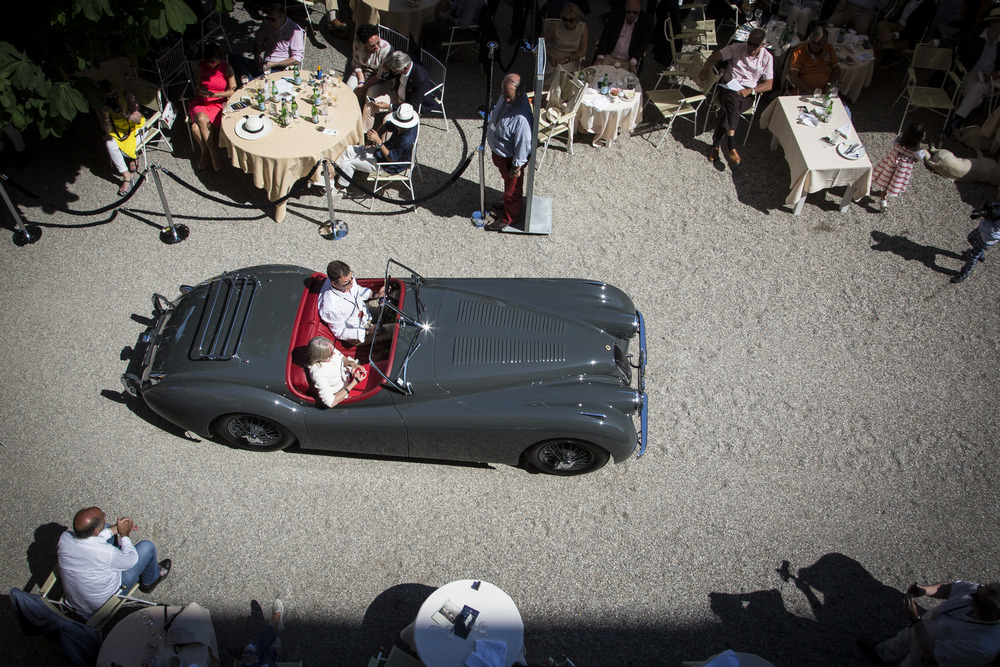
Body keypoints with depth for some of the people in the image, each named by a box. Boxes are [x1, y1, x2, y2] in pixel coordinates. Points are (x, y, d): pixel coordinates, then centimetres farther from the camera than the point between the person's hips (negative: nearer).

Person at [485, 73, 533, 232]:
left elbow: (523, 143, -29)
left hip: (510, 158, -8)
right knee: (507, 182, 32)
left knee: (512, 188, 17)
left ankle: (508, 218, 39)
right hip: (499, 152, 8)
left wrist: (517, 166, -19)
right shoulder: (505, 97, -13)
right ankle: (508, 205, 57)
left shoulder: (521, 117, -39)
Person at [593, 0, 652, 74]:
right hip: (609, 57, 2)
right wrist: (600, 57, -12)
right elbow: (605, 37, 3)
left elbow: (643, 44, -5)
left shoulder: (645, 22, 0)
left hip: (627, 62, -1)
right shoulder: (615, 17, 5)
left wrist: (633, 63, -19)